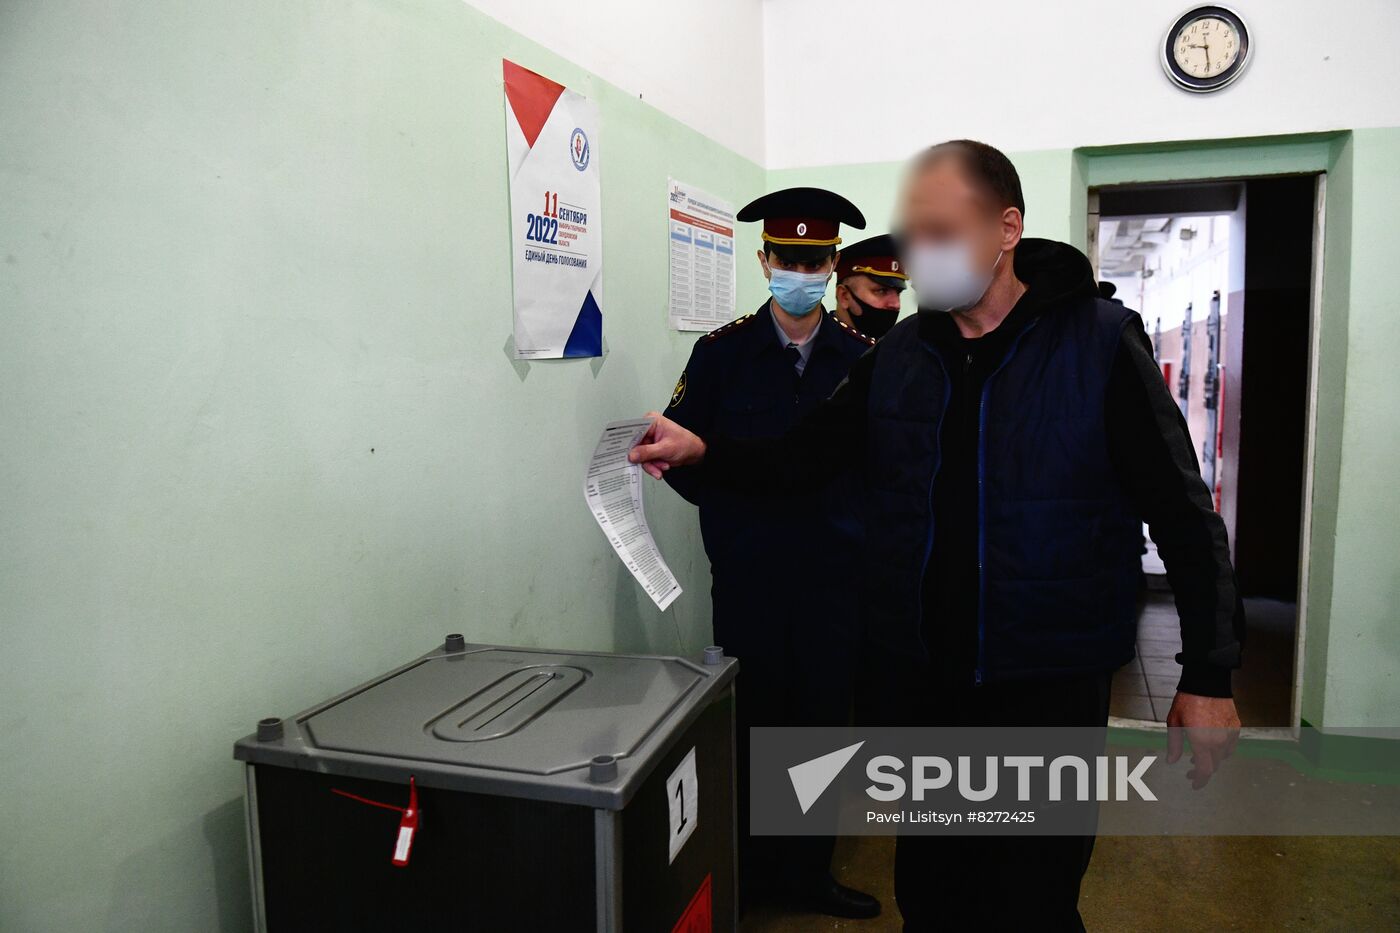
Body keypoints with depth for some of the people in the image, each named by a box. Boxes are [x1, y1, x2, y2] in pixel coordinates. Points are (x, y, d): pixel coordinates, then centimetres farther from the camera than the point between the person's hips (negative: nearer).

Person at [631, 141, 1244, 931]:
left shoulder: (1101, 342, -9)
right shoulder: (897, 357, 4)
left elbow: (1185, 515, -8)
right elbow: (801, 457, 6)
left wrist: (1209, 678, -9)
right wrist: (702, 451, -11)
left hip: (1049, 687, -4)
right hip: (919, 683, 4)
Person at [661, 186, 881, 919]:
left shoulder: (864, 357, 3)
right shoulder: (721, 352, -2)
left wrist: (855, 515, -8)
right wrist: (736, 505, -8)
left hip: (836, 575, 2)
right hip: (747, 575, -2)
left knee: (822, 720, 12)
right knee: (750, 720, 10)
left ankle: (807, 871, 31)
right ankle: (745, 872, 30)